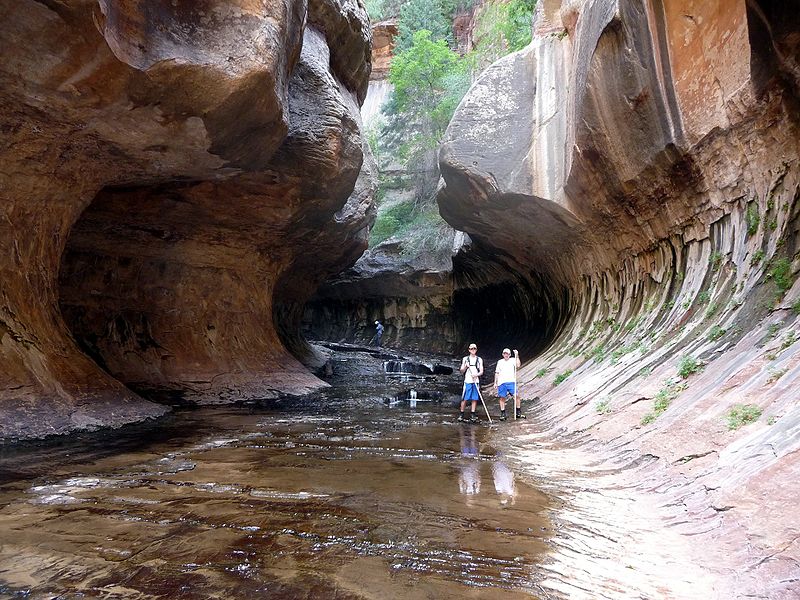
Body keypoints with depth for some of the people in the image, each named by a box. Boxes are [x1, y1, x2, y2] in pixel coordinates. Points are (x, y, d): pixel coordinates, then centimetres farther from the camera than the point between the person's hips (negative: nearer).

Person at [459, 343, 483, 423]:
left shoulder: (479, 359, 11)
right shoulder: (465, 359, 9)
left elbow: (481, 371, 6)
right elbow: (462, 371, 8)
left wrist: (476, 374, -15)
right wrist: (465, 367, -12)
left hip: (476, 381, 1)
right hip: (467, 381, -1)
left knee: (475, 399, 0)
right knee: (464, 399, -4)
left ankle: (472, 415, 6)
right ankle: (461, 414, 5)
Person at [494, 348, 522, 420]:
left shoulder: (513, 360, 10)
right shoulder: (500, 362, 17)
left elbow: (518, 365, -10)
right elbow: (497, 373, 19)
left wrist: (517, 356, -12)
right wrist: (495, 383, 14)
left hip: (511, 381, -2)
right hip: (501, 382, 2)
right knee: (502, 398, 2)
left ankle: (518, 413, 2)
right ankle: (502, 414, 9)